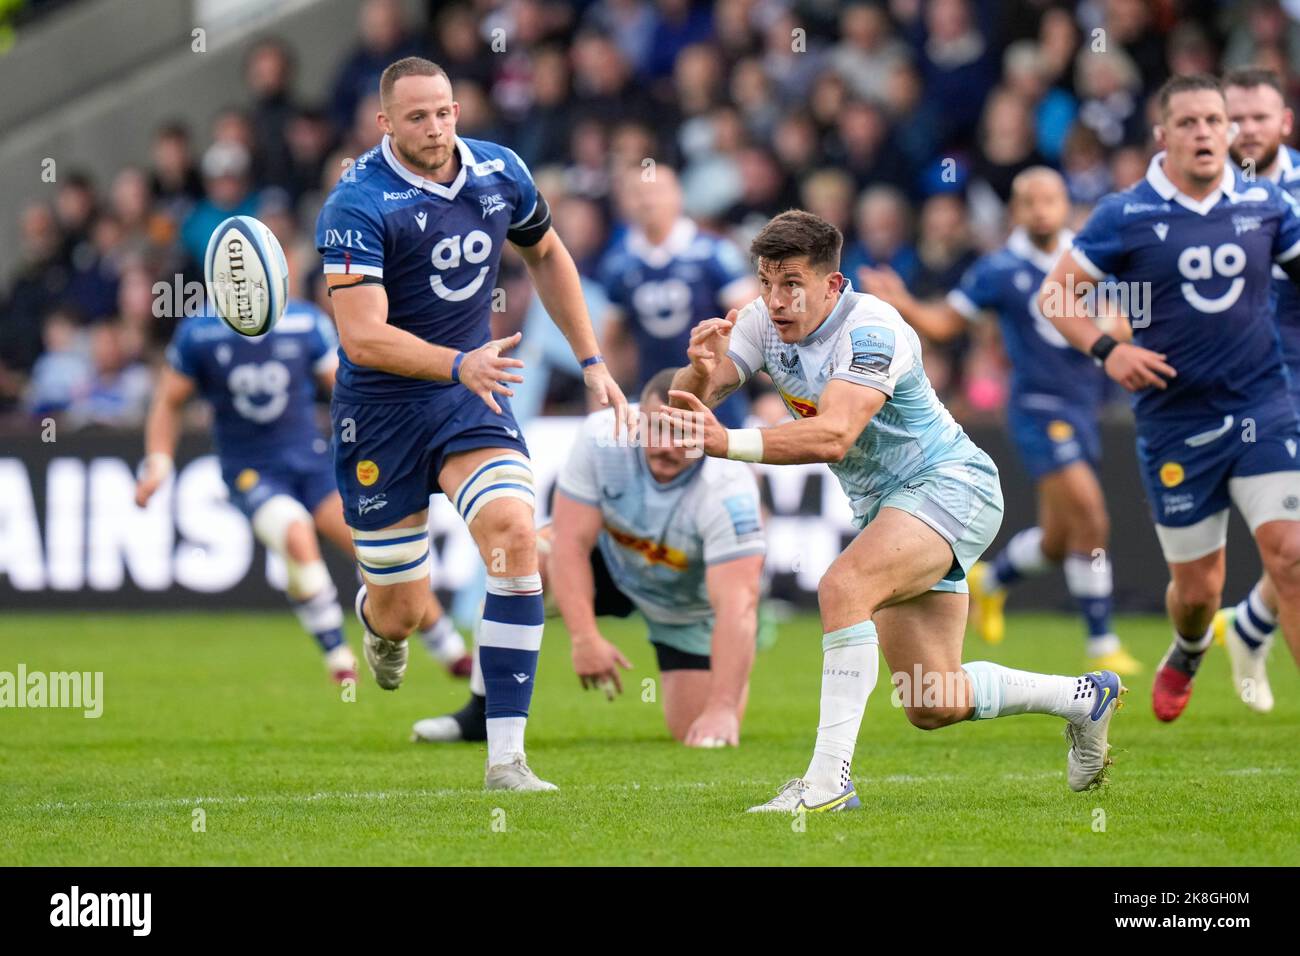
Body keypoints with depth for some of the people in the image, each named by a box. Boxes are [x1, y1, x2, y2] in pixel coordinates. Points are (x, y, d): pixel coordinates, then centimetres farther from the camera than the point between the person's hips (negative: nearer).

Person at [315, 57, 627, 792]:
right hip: (381, 410, -3)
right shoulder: (358, 205, -19)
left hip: (472, 398, 3)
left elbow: (546, 255, 19)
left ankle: (506, 758, -19)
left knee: (515, 537, -22)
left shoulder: (500, 173, -2)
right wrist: (459, 365, -40)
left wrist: (592, 361, 15)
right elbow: (363, 336, -26)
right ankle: (376, 617, 48)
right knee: (404, 611, 4)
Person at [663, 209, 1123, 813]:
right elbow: (686, 408, -11)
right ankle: (1085, 699, 34)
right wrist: (701, 368, -34)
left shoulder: (872, 331, -26)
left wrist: (729, 443, -51)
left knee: (842, 586, -35)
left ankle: (829, 780, -35)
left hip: (949, 486, -8)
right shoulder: (765, 323, -5)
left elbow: (834, 435, -41)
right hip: (882, 508, 9)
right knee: (932, 707, 10)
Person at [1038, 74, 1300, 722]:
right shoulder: (1125, 216, -5)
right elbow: (1054, 295, 1)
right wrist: (1106, 350, -15)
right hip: (1174, 421, -1)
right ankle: (1186, 656, 44)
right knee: (1196, 588, 7)